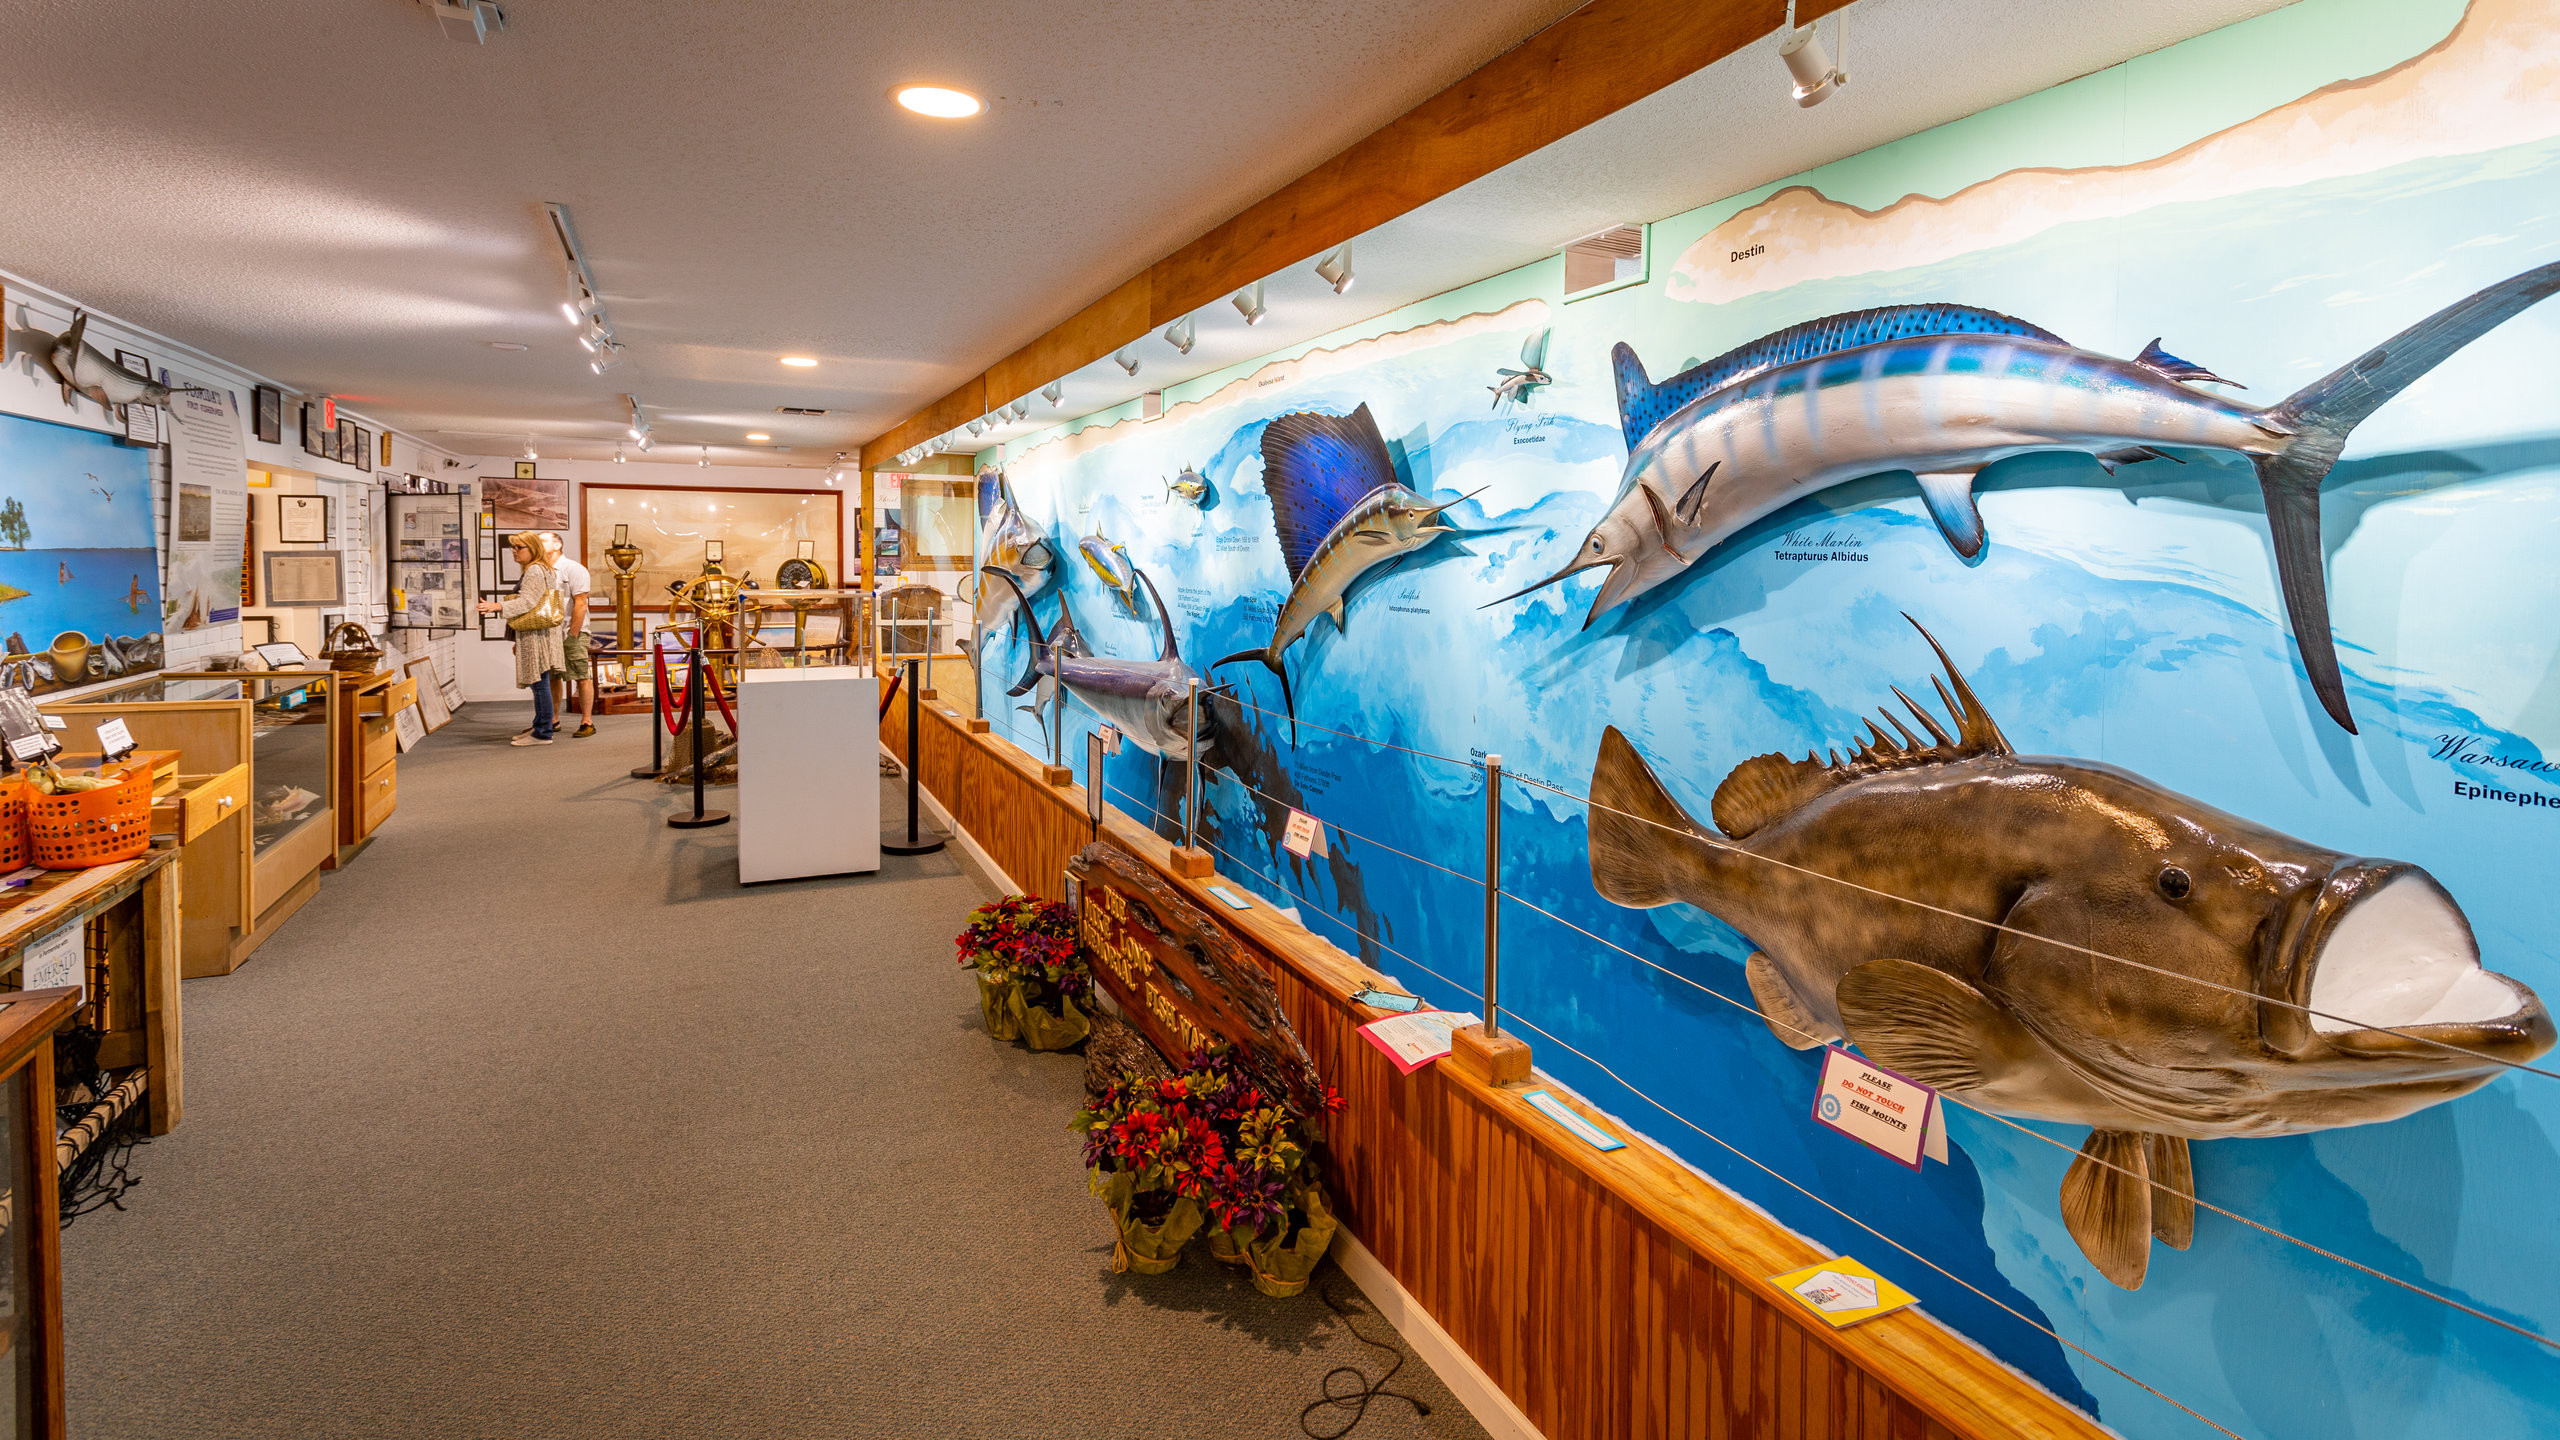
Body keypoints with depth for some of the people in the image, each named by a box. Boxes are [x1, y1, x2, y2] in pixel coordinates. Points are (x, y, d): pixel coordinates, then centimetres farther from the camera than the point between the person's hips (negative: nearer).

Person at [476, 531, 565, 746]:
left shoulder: (535, 572, -12)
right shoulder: (537, 571, 21)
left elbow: (527, 601, -24)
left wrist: (497, 606, -34)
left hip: (537, 635, -11)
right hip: (533, 636, 11)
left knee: (539, 683, -8)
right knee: (539, 683, 13)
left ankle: (542, 733, -6)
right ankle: (540, 728, 18)